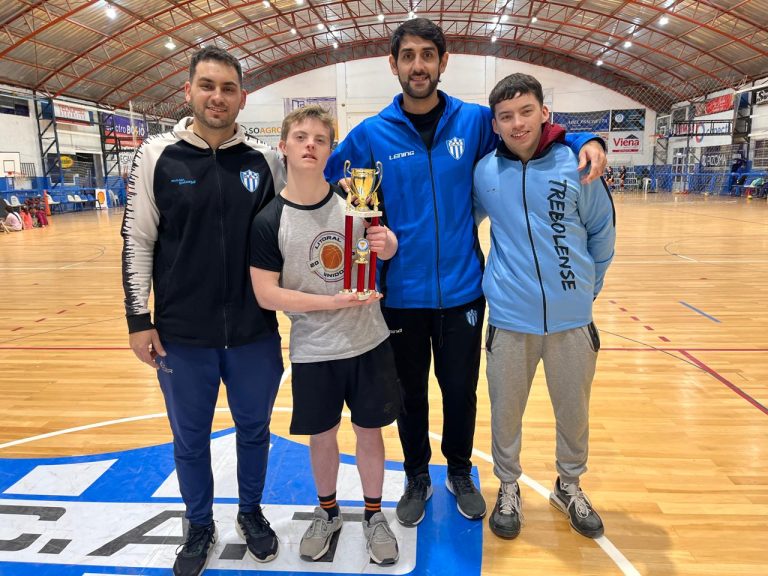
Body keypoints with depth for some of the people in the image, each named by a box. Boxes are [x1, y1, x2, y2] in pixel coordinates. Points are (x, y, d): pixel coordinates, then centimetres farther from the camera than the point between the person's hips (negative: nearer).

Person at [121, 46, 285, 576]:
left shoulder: (265, 161, 0)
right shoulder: (158, 155, -3)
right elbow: (138, 241, -1)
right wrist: (139, 320, -3)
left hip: (255, 334, 1)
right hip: (182, 336, -1)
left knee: (254, 429, 17)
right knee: (190, 439, 15)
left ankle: (251, 512, 42)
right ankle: (200, 526, 39)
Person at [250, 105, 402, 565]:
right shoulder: (268, 221, -11)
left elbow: (388, 246, 8)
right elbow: (266, 294, -13)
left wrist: (387, 243, -17)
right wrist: (333, 302, -22)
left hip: (370, 343, 1)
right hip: (313, 353, -1)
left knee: (369, 432, 14)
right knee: (321, 436, 16)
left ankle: (374, 515, 37)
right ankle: (327, 513, 42)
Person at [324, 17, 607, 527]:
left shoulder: (475, 121, -1)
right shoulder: (371, 134, -2)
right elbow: (321, 185, 8)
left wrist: (584, 142, -7)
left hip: (463, 290, 1)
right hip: (401, 293, 0)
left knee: (461, 391, 15)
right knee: (410, 394, 16)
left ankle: (460, 473, 41)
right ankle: (418, 478, 40)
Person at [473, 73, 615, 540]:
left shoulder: (577, 164, -6)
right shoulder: (484, 171, -4)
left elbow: (603, 231, 5)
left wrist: (589, 285, 13)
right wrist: (490, 278, 7)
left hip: (573, 317, 0)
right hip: (510, 319, 0)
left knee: (574, 412, 15)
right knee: (506, 412, 12)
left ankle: (570, 487, 41)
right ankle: (509, 488, 37)